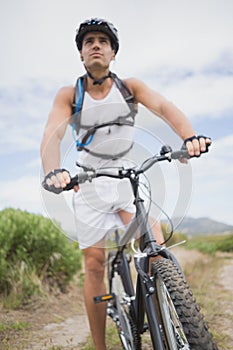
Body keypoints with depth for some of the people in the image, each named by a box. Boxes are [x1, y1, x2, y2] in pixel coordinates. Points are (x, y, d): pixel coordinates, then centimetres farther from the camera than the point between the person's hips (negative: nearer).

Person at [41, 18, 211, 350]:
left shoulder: (130, 86, -2)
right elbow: (52, 133, -21)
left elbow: (164, 107, -18)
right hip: (89, 186, 0)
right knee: (94, 265, 0)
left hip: (130, 179, 1)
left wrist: (190, 136, -40)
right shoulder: (69, 95, -5)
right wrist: (53, 171, -43)